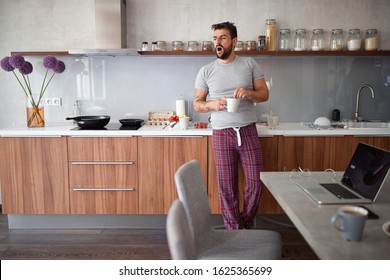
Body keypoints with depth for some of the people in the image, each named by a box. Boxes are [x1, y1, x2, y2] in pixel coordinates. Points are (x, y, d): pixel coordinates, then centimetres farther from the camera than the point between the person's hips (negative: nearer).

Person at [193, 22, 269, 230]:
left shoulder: (249, 64, 4)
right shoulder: (206, 71, 4)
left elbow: (264, 94, 4)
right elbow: (197, 103, 6)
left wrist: (248, 93, -17)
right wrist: (212, 104, -16)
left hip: (248, 131, 1)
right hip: (222, 134, 0)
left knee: (256, 181, 3)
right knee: (226, 186, 3)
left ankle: (247, 224, 28)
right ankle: (234, 231, 19)